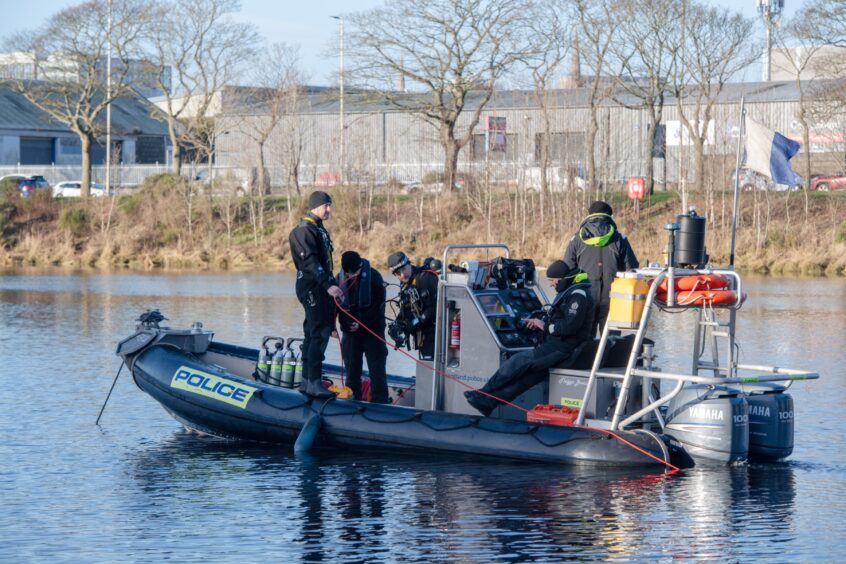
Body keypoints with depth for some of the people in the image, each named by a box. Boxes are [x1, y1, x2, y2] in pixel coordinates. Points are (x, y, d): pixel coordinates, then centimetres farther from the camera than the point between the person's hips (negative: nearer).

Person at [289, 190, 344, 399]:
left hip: (321, 287, 10)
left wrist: (333, 284, 23)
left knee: (313, 333, 13)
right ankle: (314, 383, -16)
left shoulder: (319, 229, 19)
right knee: (319, 333, -14)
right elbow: (310, 261, -24)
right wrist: (328, 286, -31)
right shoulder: (304, 230, -13)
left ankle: (306, 381, 18)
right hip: (311, 287, -10)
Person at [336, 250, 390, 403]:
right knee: (351, 367, 6)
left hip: (373, 329, -3)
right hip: (350, 330, 3)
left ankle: (380, 401, -1)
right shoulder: (340, 278, -2)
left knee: (376, 367, -4)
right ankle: (353, 399, 13)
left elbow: (378, 305, -11)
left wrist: (362, 322, -16)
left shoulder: (373, 276, -12)